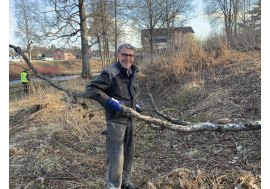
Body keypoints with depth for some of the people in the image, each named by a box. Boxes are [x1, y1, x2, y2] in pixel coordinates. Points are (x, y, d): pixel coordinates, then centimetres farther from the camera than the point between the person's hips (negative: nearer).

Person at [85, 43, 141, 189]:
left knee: (129, 152, 21)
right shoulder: (110, 73, -18)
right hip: (115, 121, -9)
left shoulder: (131, 73, 10)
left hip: (129, 120, 9)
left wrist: (135, 104, 11)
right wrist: (110, 101, -26)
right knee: (116, 157, -4)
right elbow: (90, 90, -19)